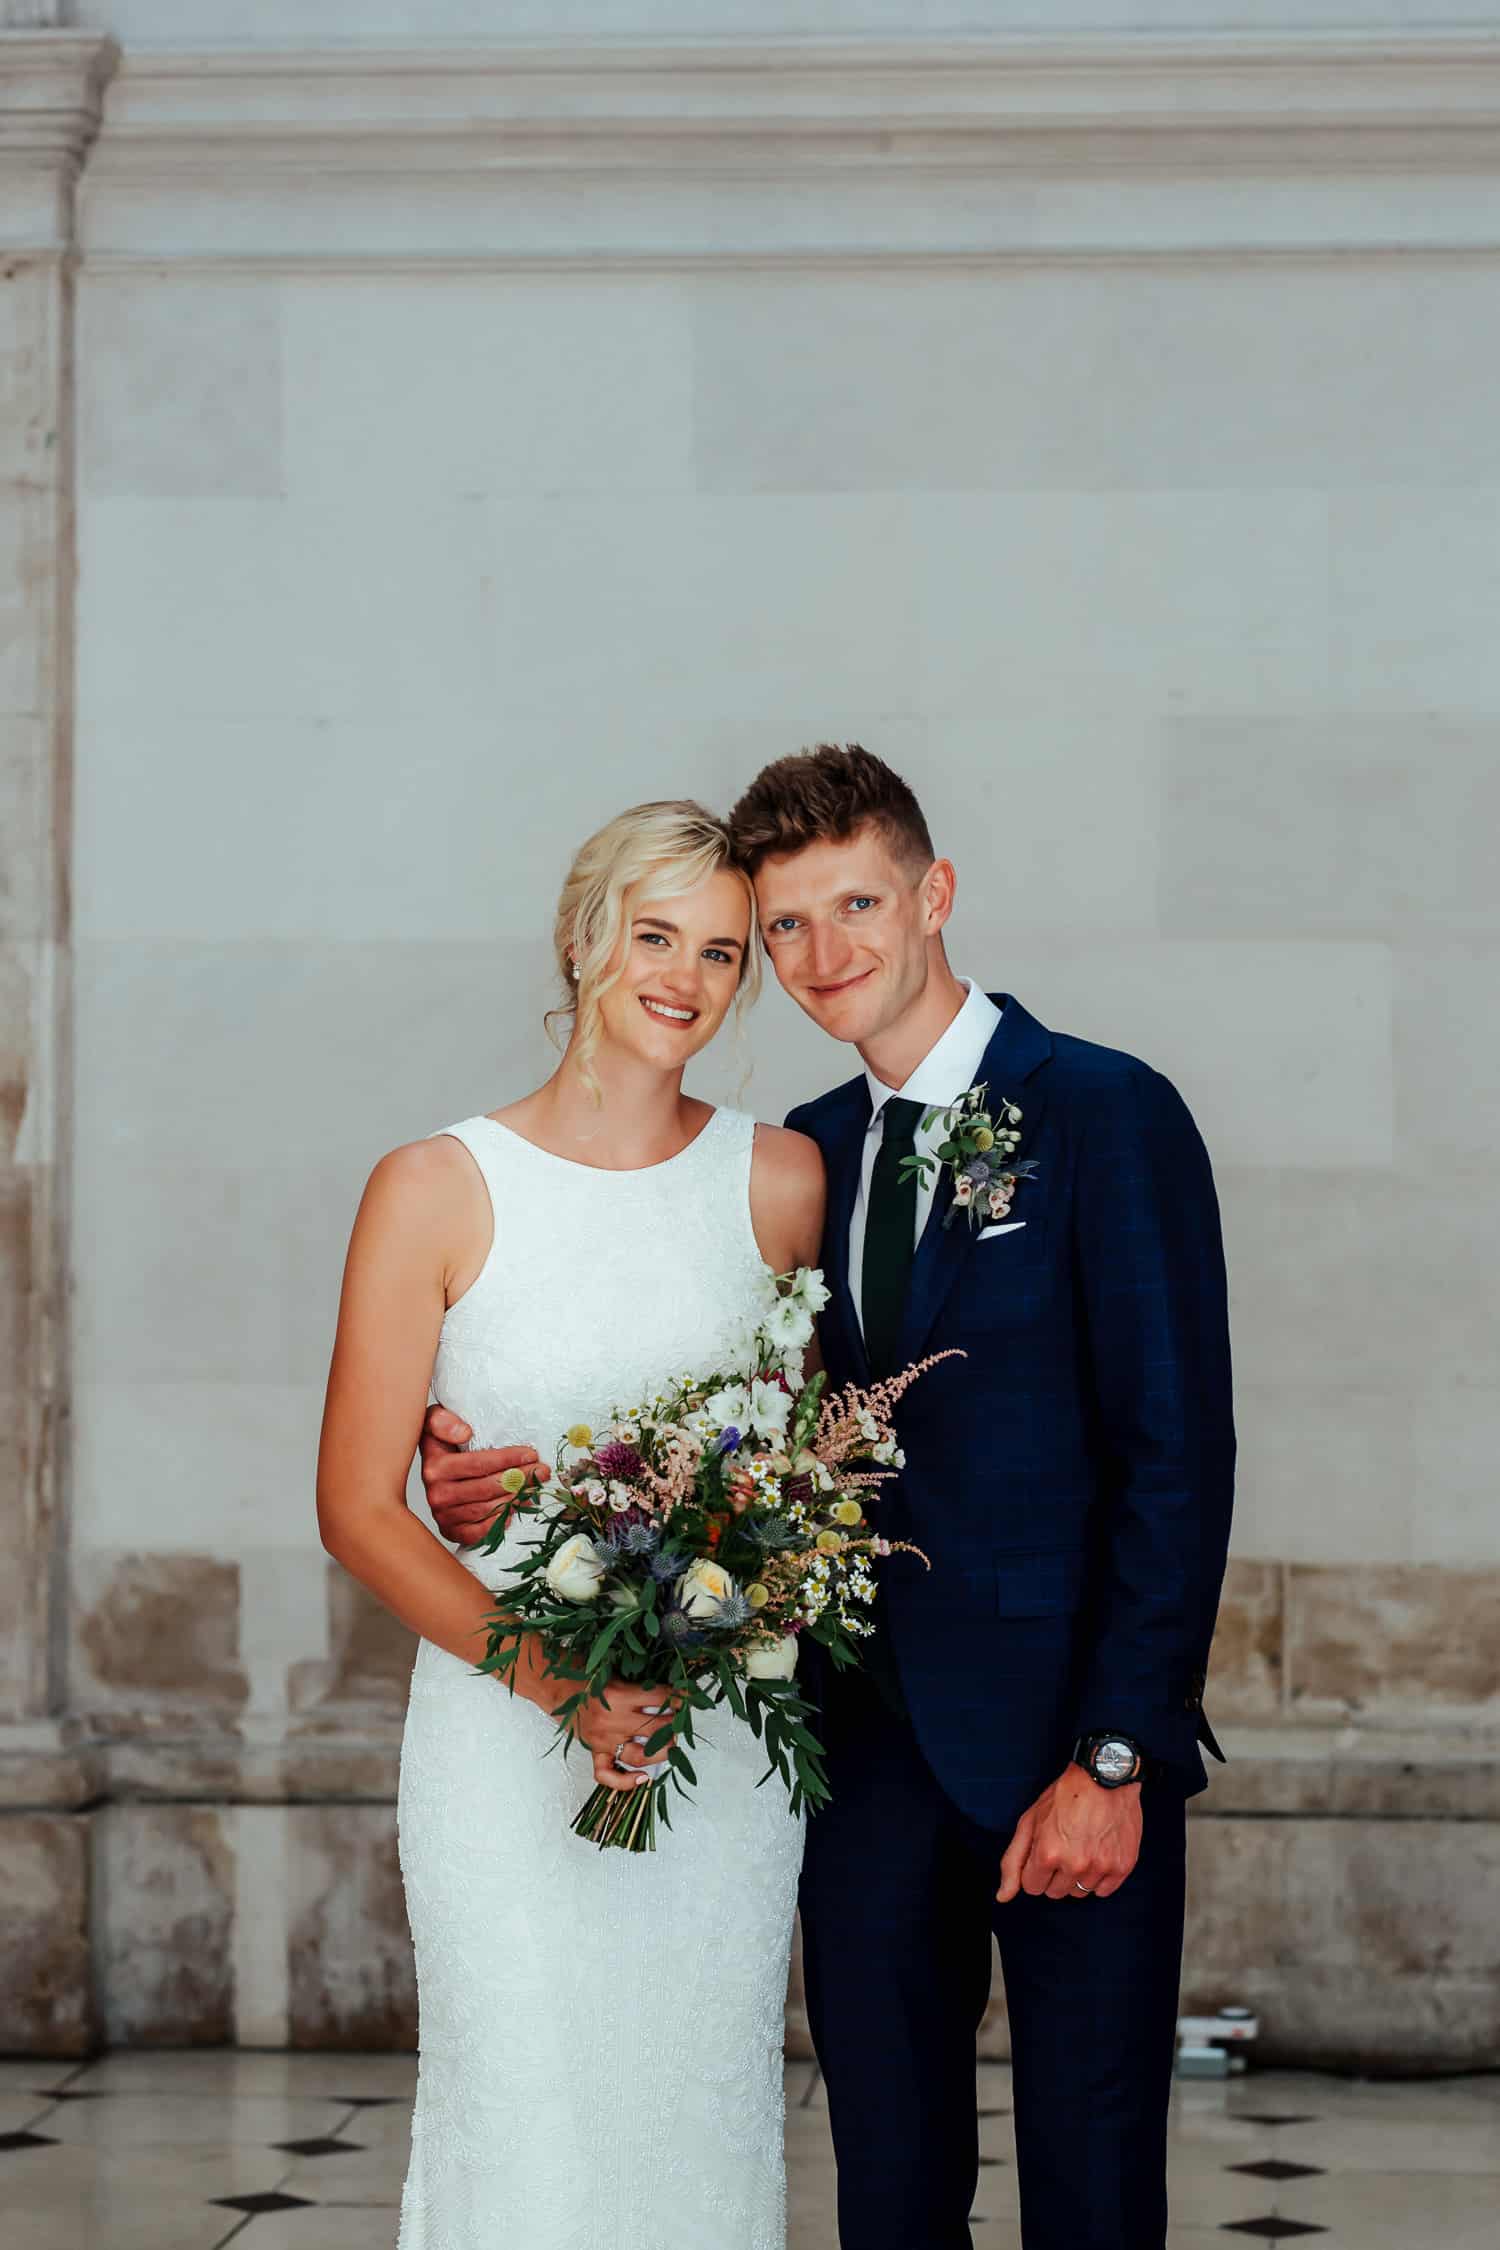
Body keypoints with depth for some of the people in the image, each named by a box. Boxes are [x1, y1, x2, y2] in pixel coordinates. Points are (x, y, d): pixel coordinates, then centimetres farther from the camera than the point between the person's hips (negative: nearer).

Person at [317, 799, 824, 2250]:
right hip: (506, 1740, -2)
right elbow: (359, 1507, -4)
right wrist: (554, 1676, -16)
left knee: (706, 2122, 7)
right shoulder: (438, 1192, -5)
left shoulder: (781, 1181, 2)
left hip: (730, 1744, 2)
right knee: (527, 2130, -1)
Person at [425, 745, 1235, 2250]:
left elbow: (1178, 1456, -10)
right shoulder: (806, 1155, 13)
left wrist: (1113, 1758, -15)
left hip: (1055, 1741, -5)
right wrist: (517, 1484, -3)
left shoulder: (1106, 1115, -6)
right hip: (866, 1740, 5)